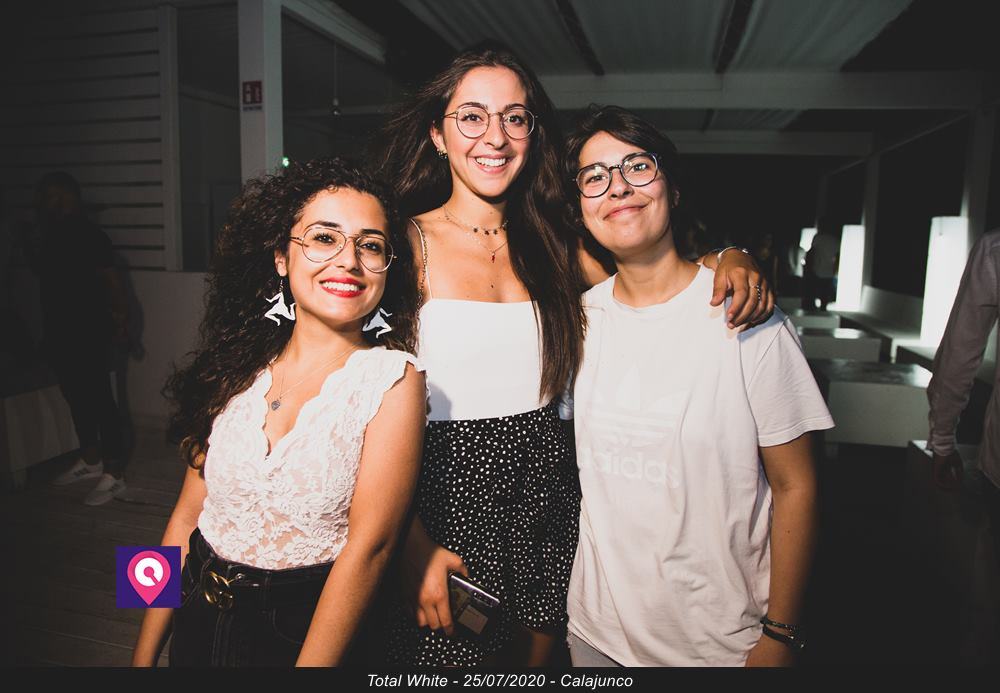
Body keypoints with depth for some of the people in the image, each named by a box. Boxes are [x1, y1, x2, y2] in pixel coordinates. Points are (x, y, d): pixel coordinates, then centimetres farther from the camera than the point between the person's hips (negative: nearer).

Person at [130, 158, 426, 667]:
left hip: (309, 628, -4)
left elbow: (368, 544, -20)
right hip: (200, 619, 5)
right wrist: (144, 654, 3)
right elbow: (188, 515, 0)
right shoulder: (239, 370, -4)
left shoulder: (392, 378, -17)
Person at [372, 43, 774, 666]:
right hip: (446, 494, -4)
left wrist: (728, 260, -11)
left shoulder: (550, 245, 7)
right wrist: (414, 545, -17)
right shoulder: (407, 244, -8)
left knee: (537, 653, 19)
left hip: (546, 492, 4)